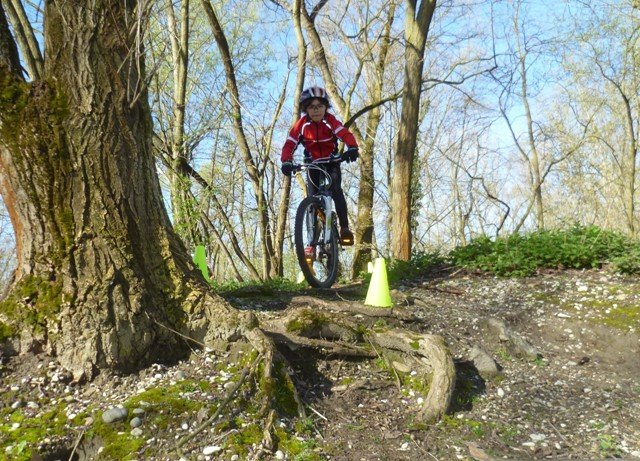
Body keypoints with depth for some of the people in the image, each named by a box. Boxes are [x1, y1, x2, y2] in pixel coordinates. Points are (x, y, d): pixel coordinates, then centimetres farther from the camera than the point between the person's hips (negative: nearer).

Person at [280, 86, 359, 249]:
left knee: (336, 191, -24)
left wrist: (352, 148, -53)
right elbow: (289, 144, -19)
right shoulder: (302, 124, -14)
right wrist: (286, 162, -38)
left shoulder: (330, 120, -17)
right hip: (313, 164, 1)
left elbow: (345, 134, -32)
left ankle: (344, 228, -15)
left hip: (331, 163, -1)